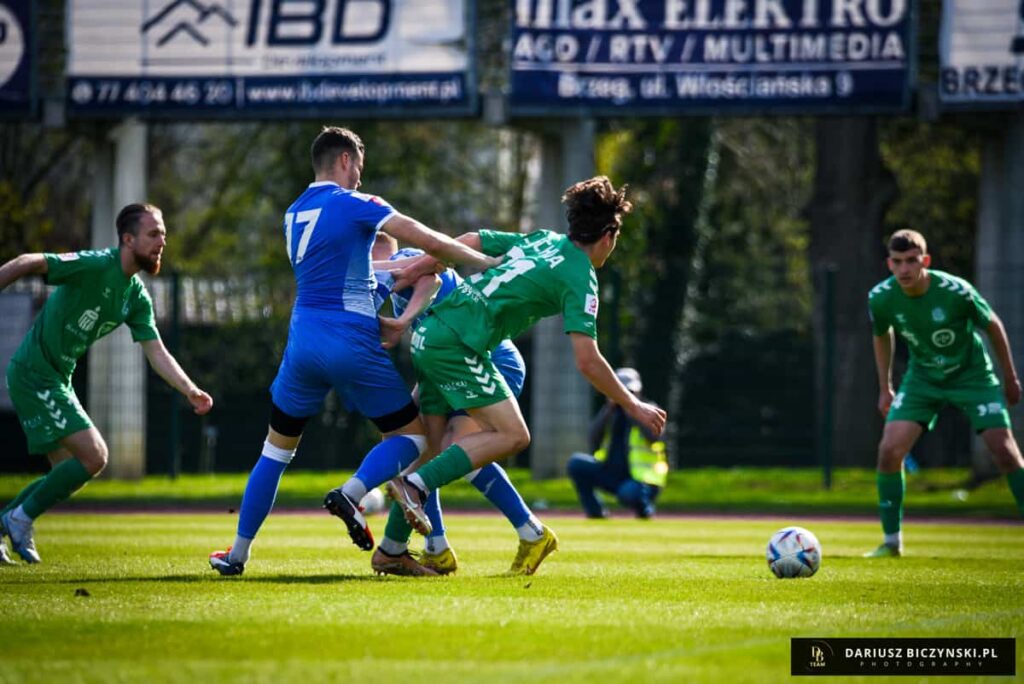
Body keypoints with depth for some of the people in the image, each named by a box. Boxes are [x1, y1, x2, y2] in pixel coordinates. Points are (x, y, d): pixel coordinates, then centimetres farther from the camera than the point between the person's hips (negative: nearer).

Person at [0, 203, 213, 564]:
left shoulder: (136, 296, 8)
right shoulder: (95, 266, -18)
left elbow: (157, 353, 6)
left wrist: (190, 391, -7)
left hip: (57, 379, 9)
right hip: (34, 374, -9)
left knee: (71, 472, 13)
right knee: (94, 456, -14)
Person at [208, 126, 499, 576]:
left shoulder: (294, 213, 15)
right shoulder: (353, 204, -5)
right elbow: (431, 243, -10)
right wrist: (487, 263, 2)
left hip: (304, 339, 5)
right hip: (352, 342, -5)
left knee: (277, 449, 17)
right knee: (411, 435, 8)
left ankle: (238, 553, 16)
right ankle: (351, 494, -18)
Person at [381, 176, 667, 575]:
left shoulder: (542, 241, 18)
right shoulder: (580, 277, -5)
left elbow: (470, 241, 18)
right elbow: (587, 362, -10)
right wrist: (632, 406, -1)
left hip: (429, 333, 9)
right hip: (460, 344, -9)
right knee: (512, 435, -7)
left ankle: (391, 549, 12)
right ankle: (416, 483, -16)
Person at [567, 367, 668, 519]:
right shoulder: (610, 413, 10)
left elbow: (654, 437, -23)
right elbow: (594, 441, -4)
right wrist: (608, 409, -10)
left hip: (642, 479, -5)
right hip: (611, 474, 5)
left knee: (629, 493, -40)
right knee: (576, 462, -15)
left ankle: (644, 508, -3)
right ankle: (595, 511, -8)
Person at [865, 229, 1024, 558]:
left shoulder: (956, 291, -27)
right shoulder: (881, 297, -18)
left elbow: (993, 326, -9)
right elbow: (882, 336, 6)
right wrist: (885, 388, 8)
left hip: (973, 376, -3)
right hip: (922, 379, 3)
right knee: (890, 450, -14)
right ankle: (891, 541, 0)